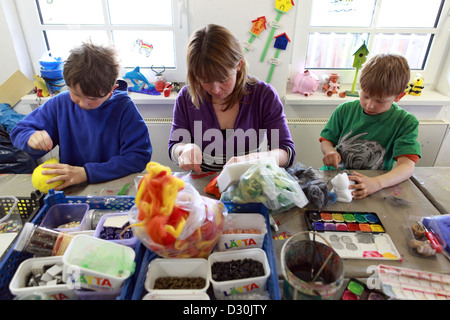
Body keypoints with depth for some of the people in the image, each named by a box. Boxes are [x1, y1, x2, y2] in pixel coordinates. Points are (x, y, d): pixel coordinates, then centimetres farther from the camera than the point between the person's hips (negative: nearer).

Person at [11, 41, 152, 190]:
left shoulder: (124, 108, -14)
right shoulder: (60, 103, -1)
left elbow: (139, 156, -18)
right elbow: (20, 131, 11)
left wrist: (87, 172, -21)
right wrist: (31, 138, -14)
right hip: (69, 189, 4)